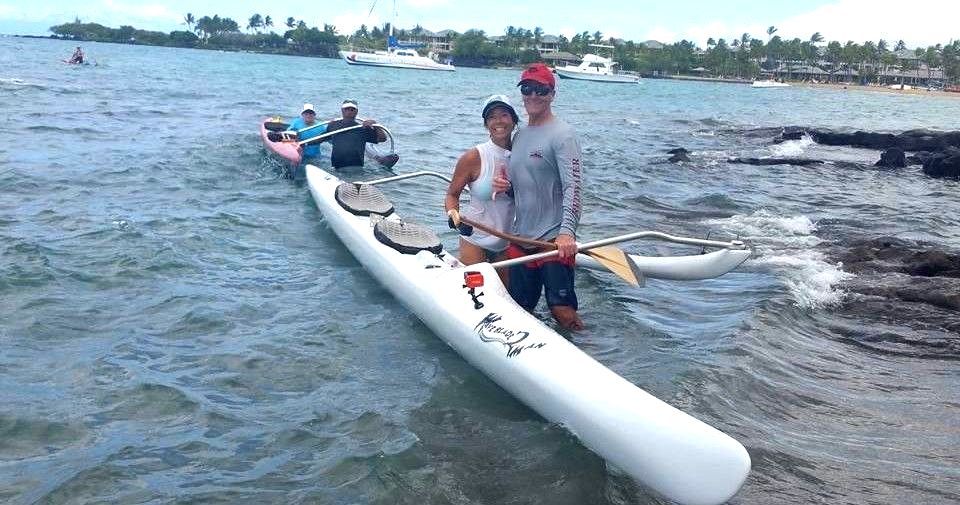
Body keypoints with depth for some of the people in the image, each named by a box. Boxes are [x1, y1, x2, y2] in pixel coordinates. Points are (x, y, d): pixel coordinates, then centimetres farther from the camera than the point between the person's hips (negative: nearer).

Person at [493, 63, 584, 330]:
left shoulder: (562, 134, -9)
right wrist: (504, 186, 1)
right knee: (519, 311, 14)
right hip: (521, 238, 7)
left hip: (555, 241, -7)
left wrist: (567, 232, -32)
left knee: (563, 312, -4)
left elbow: (572, 187, -20)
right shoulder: (519, 135, 14)